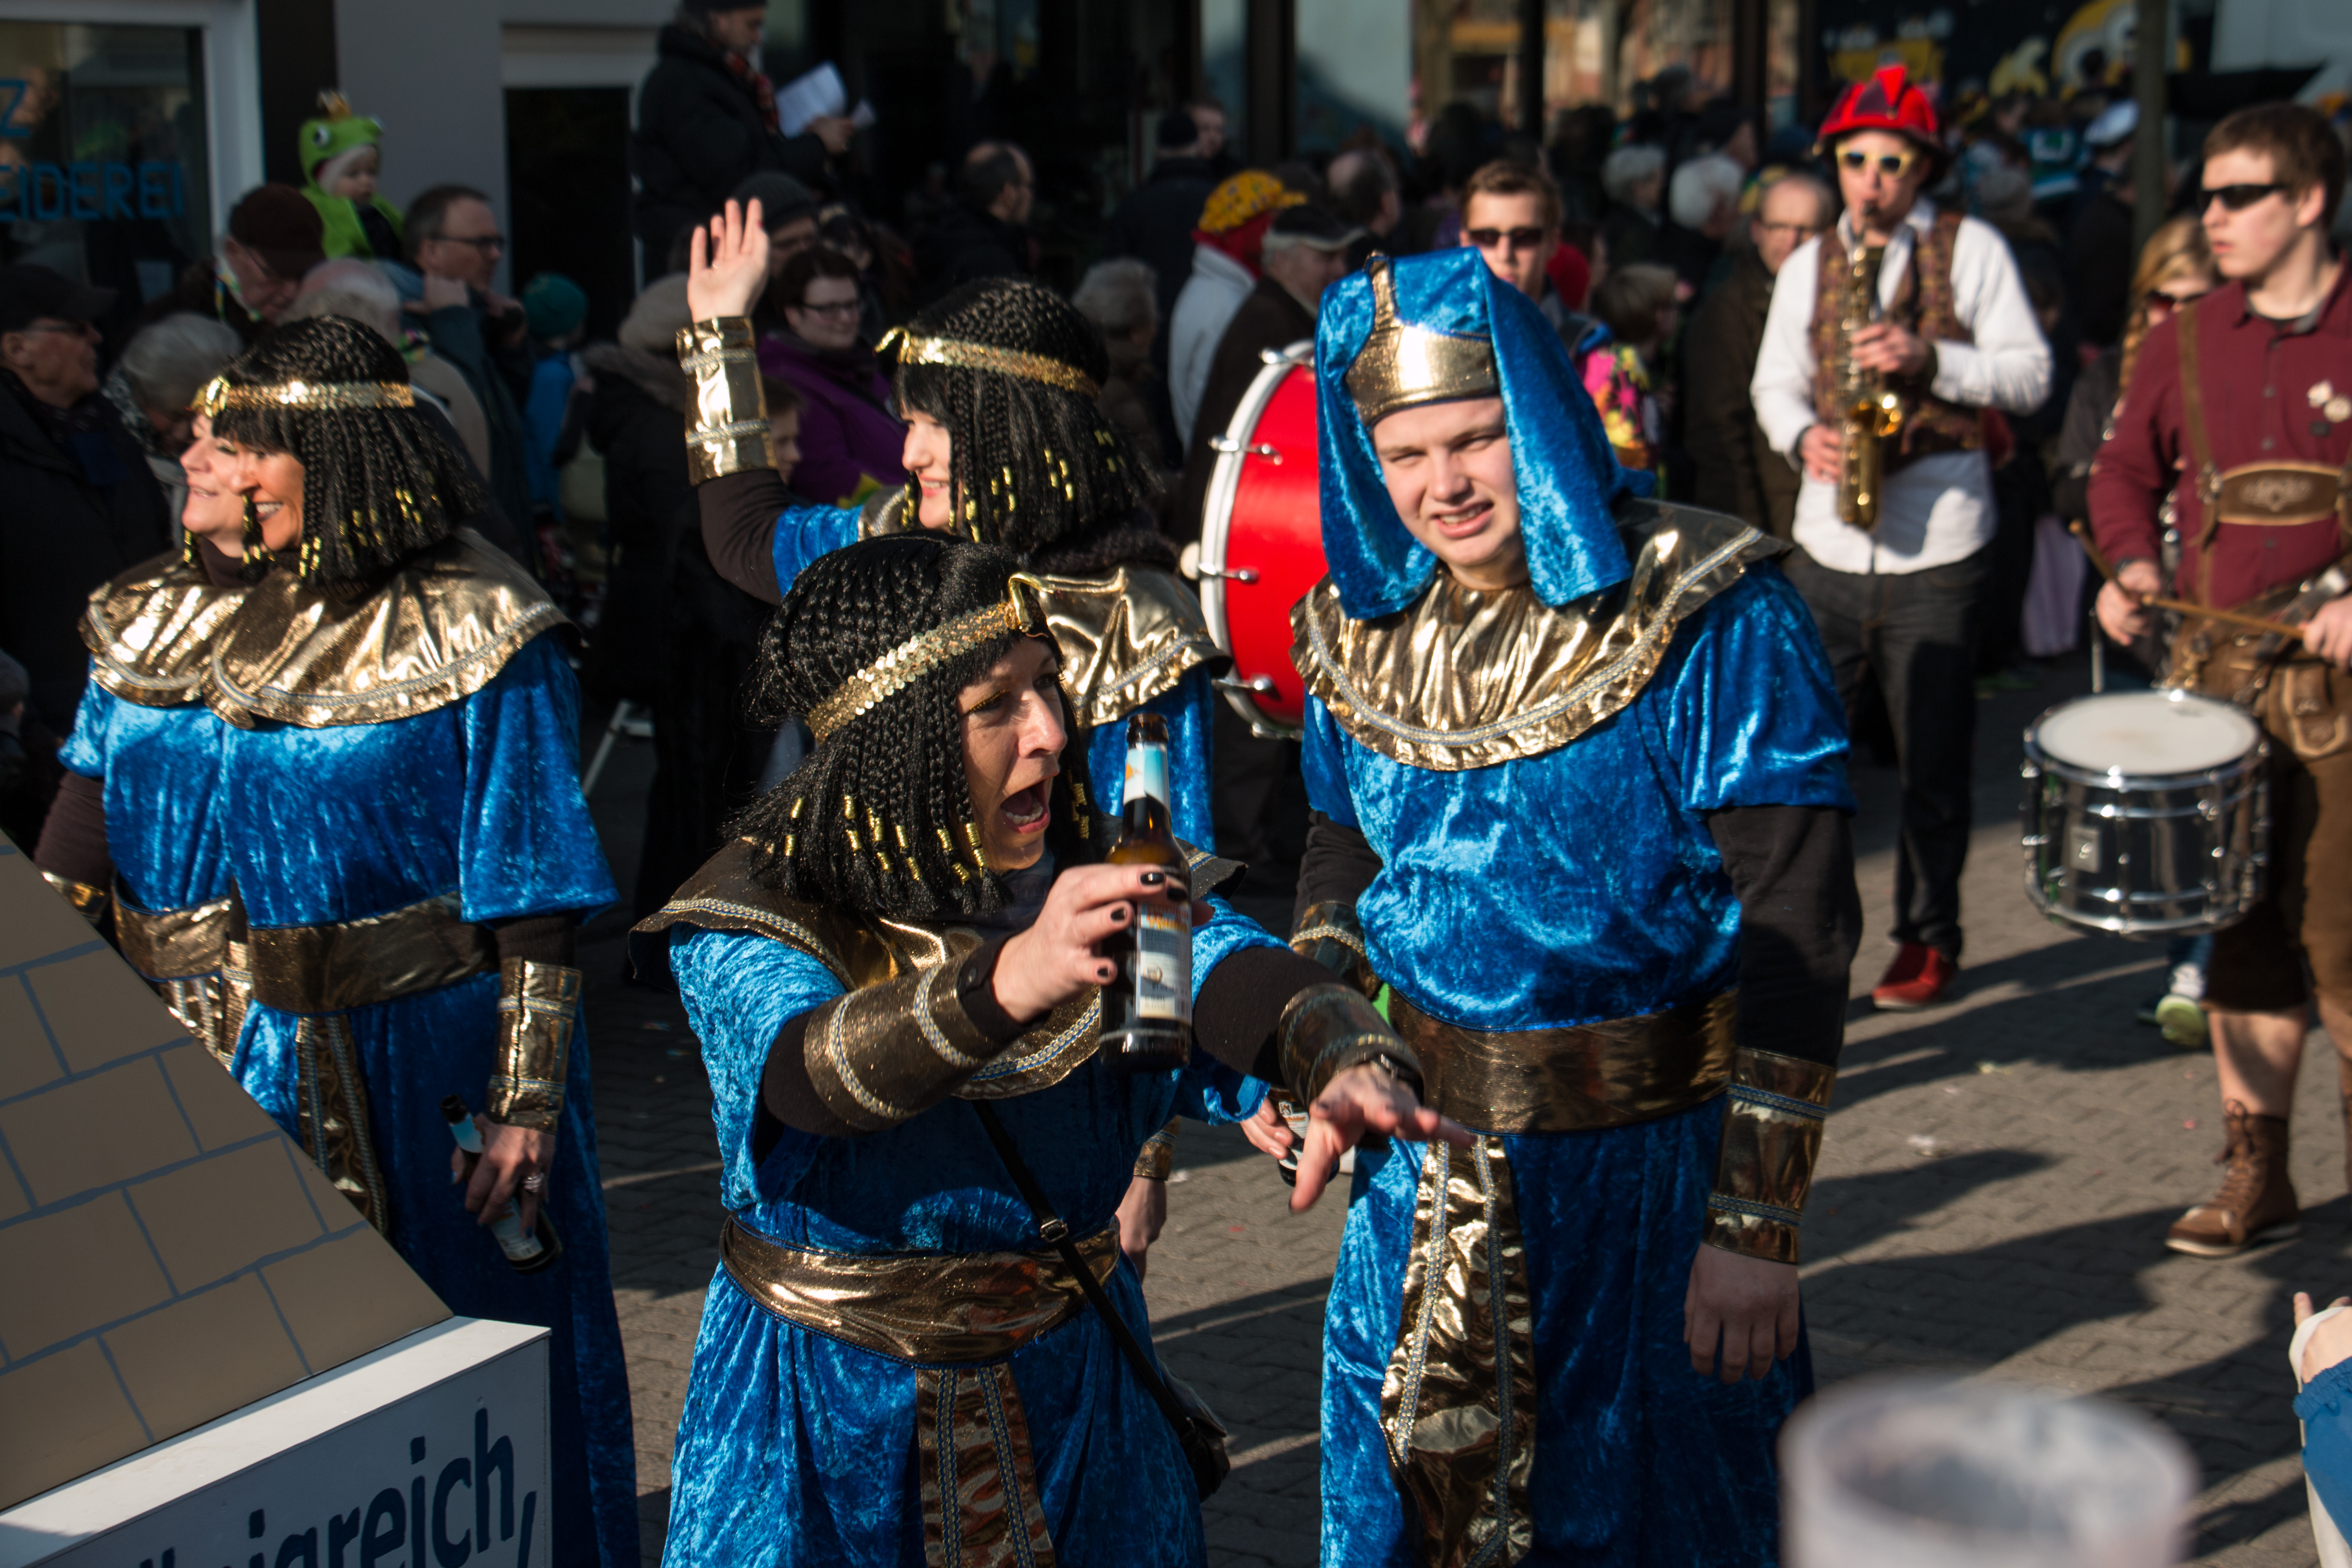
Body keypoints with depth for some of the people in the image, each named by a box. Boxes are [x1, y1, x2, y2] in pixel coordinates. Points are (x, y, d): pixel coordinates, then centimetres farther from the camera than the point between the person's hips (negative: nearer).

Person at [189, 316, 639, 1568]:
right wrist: (225, 1061, 16)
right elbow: (243, 874, 16)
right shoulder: (261, 630, 8)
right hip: (291, 1046, 6)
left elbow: (534, 899, -13)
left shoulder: (475, 630, -12)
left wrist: (529, 1097, -17)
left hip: (443, 1043, -6)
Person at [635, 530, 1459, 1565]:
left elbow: (1243, 976, -23)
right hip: (828, 1429, -3)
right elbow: (812, 1072, -37)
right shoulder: (754, 923, -16)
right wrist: (1007, 981, -57)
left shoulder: (1095, 885, -5)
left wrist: (1351, 1062, -46)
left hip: (1075, 1402, 3)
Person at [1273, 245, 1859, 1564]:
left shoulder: (1709, 621, -17)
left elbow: (1799, 924, -18)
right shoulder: (1364, 627, 1)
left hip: (1648, 1163, -5)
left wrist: (1757, 1226, -21)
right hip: (1425, 1169, 5)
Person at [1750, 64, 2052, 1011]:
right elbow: (1773, 380, 13)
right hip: (1826, 544, 3)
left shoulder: (1973, 250, 1)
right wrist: (1802, 435, -8)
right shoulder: (1808, 265, 11)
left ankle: (1930, 938, 19)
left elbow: (2030, 374, -2)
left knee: (1934, 763, 5)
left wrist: (1928, 359, -17)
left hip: (1937, 550, -3)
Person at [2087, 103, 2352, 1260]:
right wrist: (2133, 569, 1)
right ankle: (2256, 1175, 19)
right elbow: (2126, 473, 20)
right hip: (2217, 667, 4)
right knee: (2241, 925, 9)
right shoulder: (2183, 345, 9)